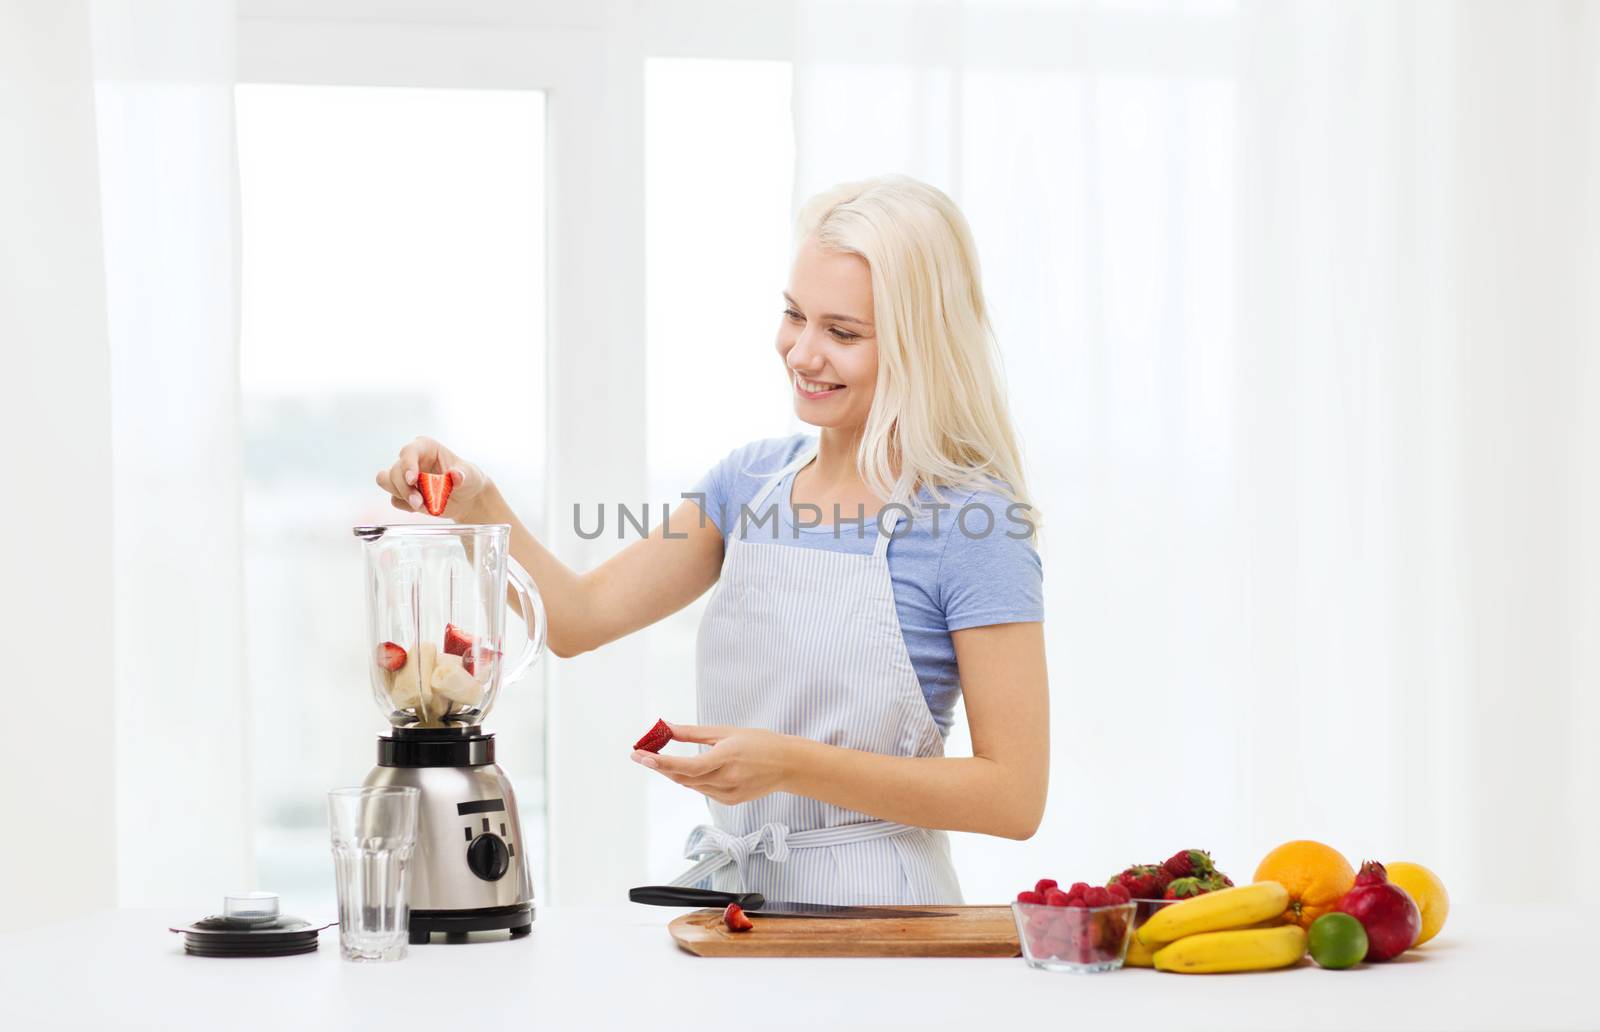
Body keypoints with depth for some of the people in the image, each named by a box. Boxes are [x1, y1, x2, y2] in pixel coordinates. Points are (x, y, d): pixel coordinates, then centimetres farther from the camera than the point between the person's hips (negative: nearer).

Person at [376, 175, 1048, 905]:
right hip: (729, 894, 6)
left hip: (872, 915, -6)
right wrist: (478, 506, -3)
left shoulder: (973, 523, -9)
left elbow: (1014, 798, -12)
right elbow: (580, 617, 14)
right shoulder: (751, 480, 11)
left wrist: (790, 766, -19)